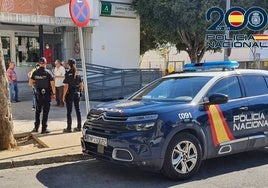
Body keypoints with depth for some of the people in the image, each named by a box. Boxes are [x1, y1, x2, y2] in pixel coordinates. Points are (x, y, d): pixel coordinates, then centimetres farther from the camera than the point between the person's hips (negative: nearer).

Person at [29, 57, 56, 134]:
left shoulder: (35, 73, -2)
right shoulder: (48, 73, -11)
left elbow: (30, 83, 1)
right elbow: (52, 85, -12)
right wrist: (53, 94, -1)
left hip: (38, 94, 3)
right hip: (47, 95, -3)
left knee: (38, 111, 18)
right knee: (45, 112, 3)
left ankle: (36, 127, 21)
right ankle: (44, 129, 5)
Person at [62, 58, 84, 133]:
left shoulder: (68, 74, -13)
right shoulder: (78, 73, 2)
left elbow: (66, 86, -14)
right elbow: (81, 85, 5)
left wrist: (64, 96, -8)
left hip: (69, 94, -5)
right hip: (77, 93, 5)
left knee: (69, 111, 2)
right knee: (78, 110, 12)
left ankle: (69, 128, 7)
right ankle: (79, 127, 17)